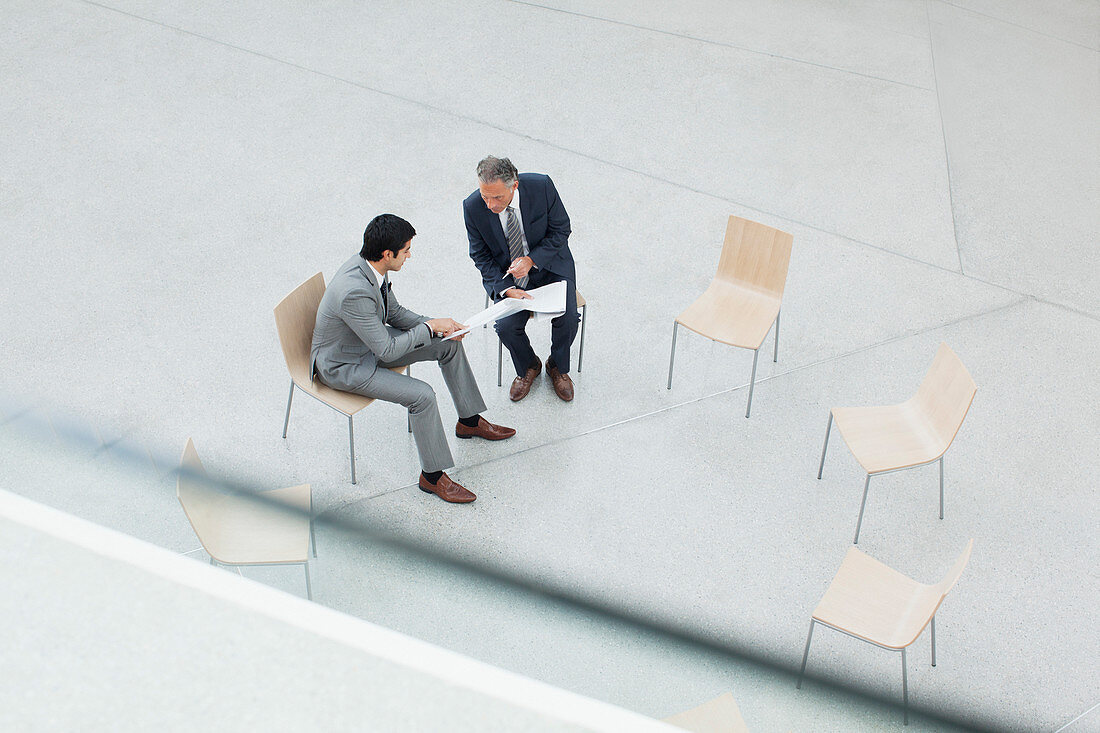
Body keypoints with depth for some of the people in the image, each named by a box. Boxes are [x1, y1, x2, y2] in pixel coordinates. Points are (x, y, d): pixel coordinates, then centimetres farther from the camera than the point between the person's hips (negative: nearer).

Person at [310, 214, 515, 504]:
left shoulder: (369, 265, -9)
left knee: (449, 345, 6)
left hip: (372, 339, 9)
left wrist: (438, 325, -6)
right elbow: (387, 350, -31)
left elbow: (395, 312, 6)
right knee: (423, 395, -25)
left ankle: (469, 421, 23)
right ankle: (433, 476, -6)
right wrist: (430, 327, -21)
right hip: (343, 365, -9)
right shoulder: (355, 292, -37)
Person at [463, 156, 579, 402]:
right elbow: (481, 256, -7)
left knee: (567, 318, -20)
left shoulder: (541, 186, -22)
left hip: (550, 264, 0)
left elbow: (561, 230, -9)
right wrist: (506, 289, -21)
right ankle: (528, 367, 15)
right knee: (506, 327, -19)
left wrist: (531, 259, -22)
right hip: (507, 273, 1)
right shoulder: (473, 207, -19)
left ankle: (558, 367, 13)